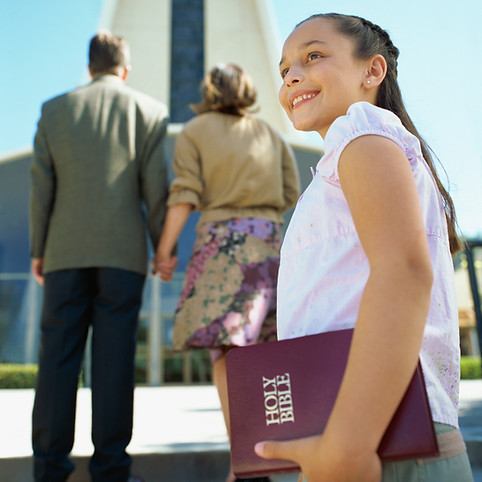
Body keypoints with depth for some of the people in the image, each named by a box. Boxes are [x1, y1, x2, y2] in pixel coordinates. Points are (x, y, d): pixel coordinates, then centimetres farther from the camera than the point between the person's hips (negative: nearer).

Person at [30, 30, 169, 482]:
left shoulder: (54, 109, 10)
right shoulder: (149, 111, 5)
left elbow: (41, 187, 5)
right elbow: (155, 188, -2)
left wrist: (37, 250, 11)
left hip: (66, 250, 2)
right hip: (123, 252, -1)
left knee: (58, 356, 6)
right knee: (114, 356, 0)